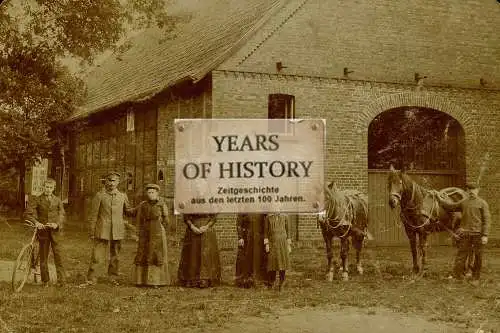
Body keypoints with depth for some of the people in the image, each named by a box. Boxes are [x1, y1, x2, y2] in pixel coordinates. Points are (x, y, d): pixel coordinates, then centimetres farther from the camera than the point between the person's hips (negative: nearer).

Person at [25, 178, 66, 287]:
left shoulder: (57, 200, 8)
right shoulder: (37, 200, 4)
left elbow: (62, 215, 6)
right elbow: (28, 213, -1)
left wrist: (57, 224, -13)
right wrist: (36, 222, -16)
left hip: (54, 231, 0)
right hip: (43, 230, 0)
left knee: (58, 255, -4)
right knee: (43, 256, 4)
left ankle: (61, 279, 1)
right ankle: (45, 280, 12)